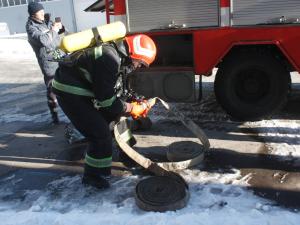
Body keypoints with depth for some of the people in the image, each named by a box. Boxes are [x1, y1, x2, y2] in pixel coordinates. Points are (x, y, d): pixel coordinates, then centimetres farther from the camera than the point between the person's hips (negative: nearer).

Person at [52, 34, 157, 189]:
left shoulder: (114, 53, 6)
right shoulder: (110, 58, -25)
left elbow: (108, 91, 12)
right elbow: (106, 99, -21)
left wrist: (134, 105, 6)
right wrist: (131, 108, -9)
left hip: (81, 89, 10)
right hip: (70, 93, -10)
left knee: (110, 115, 19)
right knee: (100, 133, -8)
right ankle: (92, 175, 10)